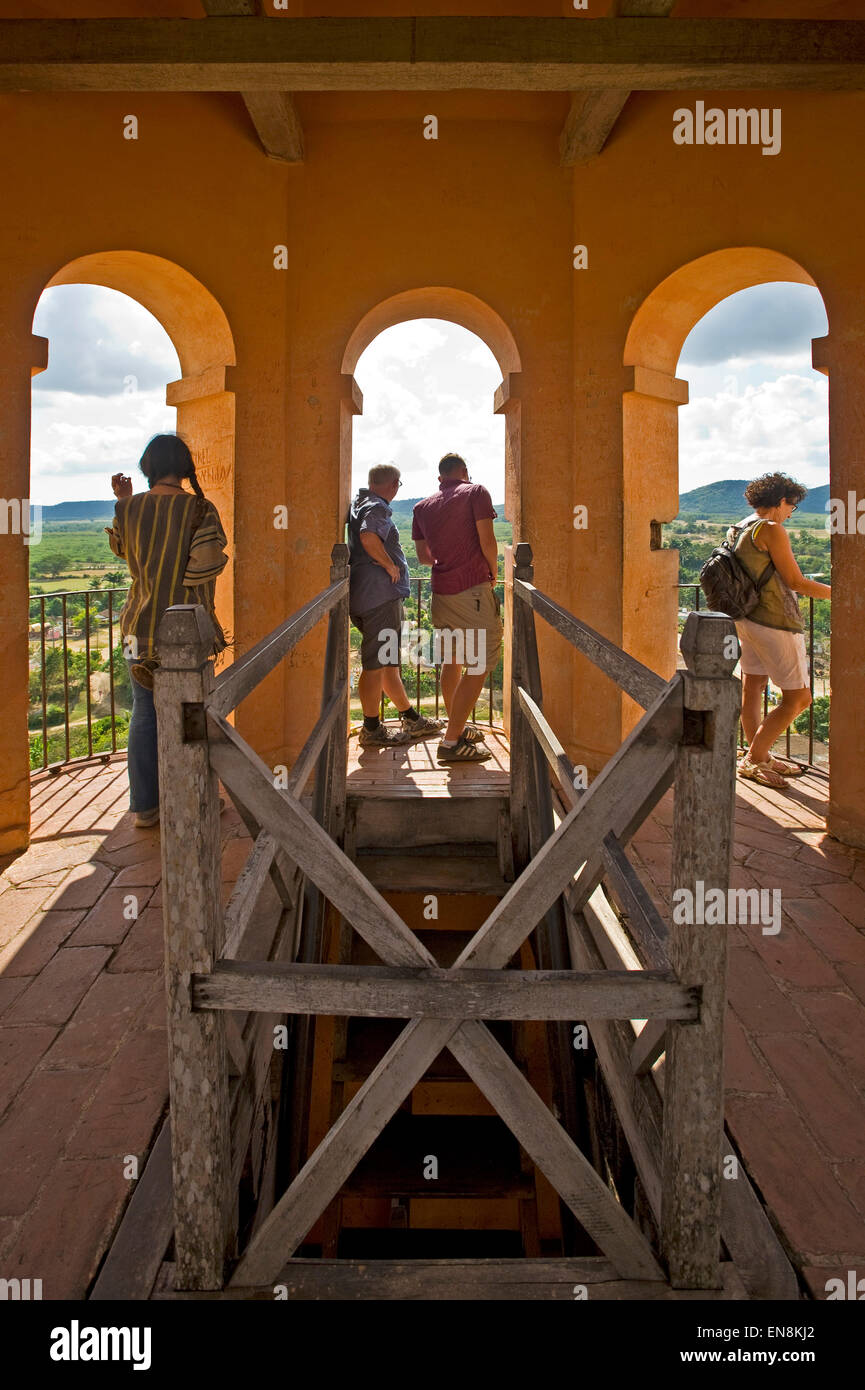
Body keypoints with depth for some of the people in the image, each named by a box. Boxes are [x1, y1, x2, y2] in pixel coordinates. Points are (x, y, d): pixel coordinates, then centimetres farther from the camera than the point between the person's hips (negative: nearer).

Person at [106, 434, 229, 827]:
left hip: (140, 626, 3)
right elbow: (205, 569, -17)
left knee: (144, 714, 11)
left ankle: (145, 807, 18)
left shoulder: (129, 509, -1)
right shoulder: (199, 510, -12)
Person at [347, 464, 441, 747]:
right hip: (380, 596, -11)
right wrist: (390, 565, -17)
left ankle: (411, 719, 26)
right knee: (376, 664, -6)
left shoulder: (359, 505, 19)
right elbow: (369, 536, -30)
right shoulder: (378, 508, -11)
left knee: (388, 661, 15)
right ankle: (371, 730, -1)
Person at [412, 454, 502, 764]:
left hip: (441, 590, 7)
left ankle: (456, 728, 29)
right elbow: (487, 541, -9)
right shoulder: (475, 492, -2)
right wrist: (493, 572, 8)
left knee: (452, 661, 18)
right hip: (473, 589, -7)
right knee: (479, 665, -5)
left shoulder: (423, 506, 13)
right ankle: (451, 743, -10)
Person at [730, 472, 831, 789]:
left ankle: (759, 756, 26)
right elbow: (796, 582, -14)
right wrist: (838, 593, -4)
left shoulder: (736, 530, 9)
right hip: (776, 622, -10)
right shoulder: (771, 529, -16)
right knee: (798, 698, -2)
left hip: (746, 618, 10)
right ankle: (753, 760, 1)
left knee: (752, 686, 15)